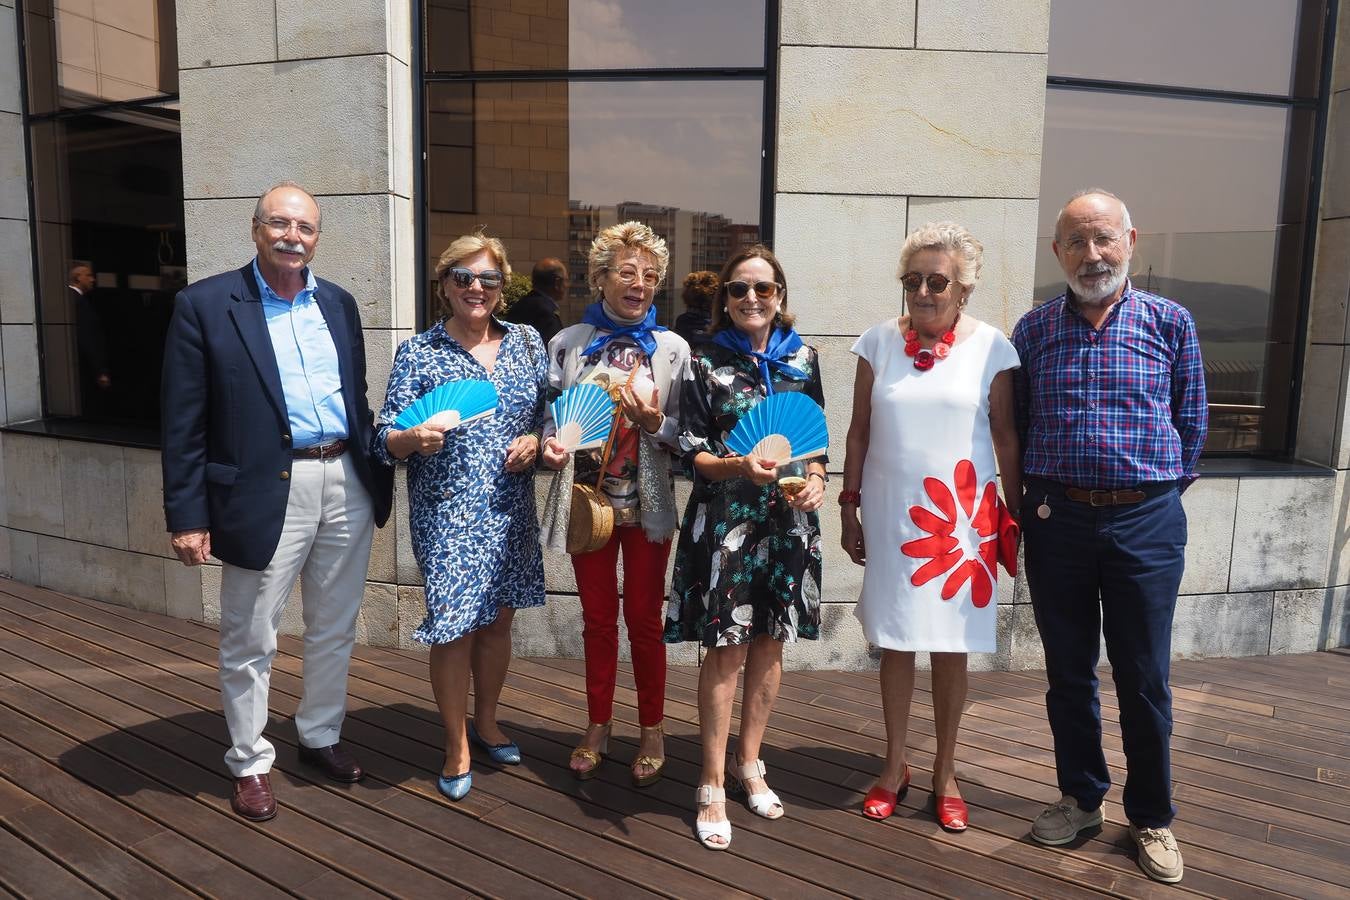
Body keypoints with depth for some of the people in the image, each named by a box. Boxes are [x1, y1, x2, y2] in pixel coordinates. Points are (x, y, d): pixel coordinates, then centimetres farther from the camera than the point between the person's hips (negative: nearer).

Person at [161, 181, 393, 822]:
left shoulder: (338, 303, 11)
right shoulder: (205, 305, -4)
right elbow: (183, 423, -6)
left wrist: (377, 474, 11)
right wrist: (187, 516, -8)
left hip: (346, 487, 5)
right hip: (265, 494, -4)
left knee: (334, 630, 17)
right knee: (249, 641, 9)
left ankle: (321, 736, 37)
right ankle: (249, 762, 28)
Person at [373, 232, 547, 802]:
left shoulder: (527, 343, 6)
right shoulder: (418, 354, -3)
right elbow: (387, 439, -5)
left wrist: (534, 441, -8)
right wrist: (415, 437, -27)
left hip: (510, 510, 4)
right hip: (446, 513, -3)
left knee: (498, 620, 14)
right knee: (456, 628, 0)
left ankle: (485, 723, 36)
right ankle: (457, 749, 21)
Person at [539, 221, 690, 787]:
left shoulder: (672, 348, -1)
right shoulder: (569, 343, 2)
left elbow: (685, 433, 0)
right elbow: (552, 415, 6)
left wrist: (655, 424, -21)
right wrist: (550, 446, -15)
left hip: (646, 503, -1)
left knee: (644, 620, 8)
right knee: (597, 619, 14)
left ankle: (652, 730, 26)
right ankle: (598, 725, 31)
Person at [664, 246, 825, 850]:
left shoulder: (803, 359, 8)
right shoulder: (706, 362, -2)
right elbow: (691, 451, -5)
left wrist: (815, 478, -6)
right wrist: (741, 466, -23)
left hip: (789, 518, 4)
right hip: (725, 518, -4)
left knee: (770, 643, 12)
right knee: (726, 648, 0)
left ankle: (748, 762, 30)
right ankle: (713, 786, 14)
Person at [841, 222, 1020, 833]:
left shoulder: (990, 346, -2)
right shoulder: (880, 341, 1)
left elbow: (1006, 437, 2)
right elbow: (859, 431, 5)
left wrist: (1018, 515, 1)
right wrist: (848, 508, 4)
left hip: (960, 518, -1)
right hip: (889, 515, 1)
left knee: (951, 647, 8)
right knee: (895, 642, 9)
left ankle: (945, 773, 27)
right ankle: (895, 767, 27)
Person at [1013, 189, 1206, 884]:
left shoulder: (1169, 322, 0)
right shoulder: (1034, 329, 3)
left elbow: (1191, 421, 8)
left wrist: (1161, 490, 8)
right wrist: (1034, 496, 7)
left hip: (1146, 522, -1)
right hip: (1056, 519, 2)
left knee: (1145, 680, 7)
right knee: (1068, 672, 12)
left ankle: (1151, 817, 26)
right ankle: (1081, 797, 31)